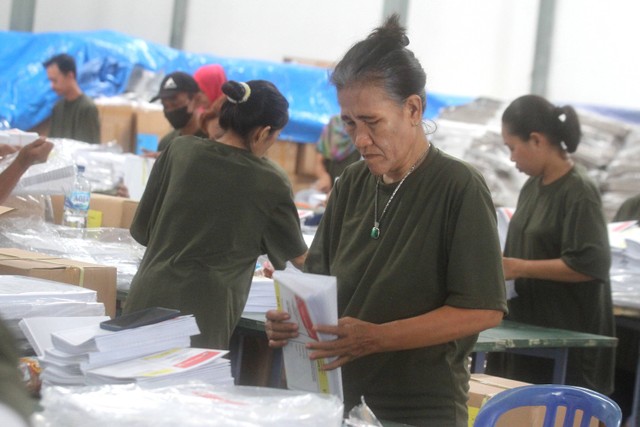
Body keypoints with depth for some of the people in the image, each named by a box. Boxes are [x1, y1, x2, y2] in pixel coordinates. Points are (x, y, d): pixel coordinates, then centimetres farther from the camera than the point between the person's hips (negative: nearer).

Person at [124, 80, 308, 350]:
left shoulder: (180, 151, 2)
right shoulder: (268, 185, -3)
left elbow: (141, 230, 10)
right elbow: (298, 256, 14)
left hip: (147, 302, 3)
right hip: (203, 317, -3)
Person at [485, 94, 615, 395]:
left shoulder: (580, 192, -14)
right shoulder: (533, 186, 11)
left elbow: (591, 265, -20)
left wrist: (519, 267, -18)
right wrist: (503, 261, 6)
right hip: (527, 329, 8)